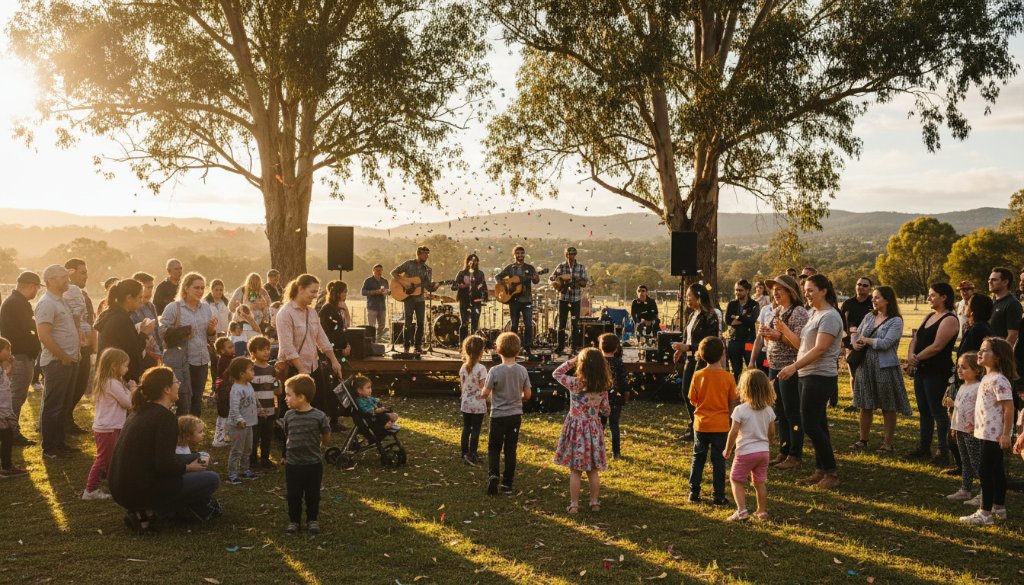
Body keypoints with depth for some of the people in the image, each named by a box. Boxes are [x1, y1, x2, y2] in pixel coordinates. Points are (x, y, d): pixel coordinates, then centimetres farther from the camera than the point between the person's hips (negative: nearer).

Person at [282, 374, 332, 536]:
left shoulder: (319, 417, -17)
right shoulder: (288, 415, -6)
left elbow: (326, 437, 0)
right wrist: (293, 448, 10)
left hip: (313, 464, -3)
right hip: (292, 464, 3)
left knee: (312, 495, 11)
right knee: (293, 496, 12)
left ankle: (312, 521, 28)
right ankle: (294, 521, 28)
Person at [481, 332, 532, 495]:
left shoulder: (495, 371, -17)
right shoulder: (522, 371, -6)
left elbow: (485, 394, -13)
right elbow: (527, 395, 0)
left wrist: (486, 394, 9)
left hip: (498, 416, -3)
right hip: (515, 415, 3)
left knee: (494, 448, 12)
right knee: (510, 449, 11)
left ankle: (493, 474, -11)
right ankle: (507, 484, 13)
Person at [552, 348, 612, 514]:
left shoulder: (574, 383, -16)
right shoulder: (603, 388, -6)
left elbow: (556, 374, 1)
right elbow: (606, 411, 5)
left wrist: (570, 362, 2)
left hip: (576, 429, -3)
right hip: (594, 430, 3)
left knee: (575, 471, 6)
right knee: (593, 471, 15)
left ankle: (574, 505, 9)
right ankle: (595, 503, 22)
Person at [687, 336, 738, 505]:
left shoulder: (698, 376, -8)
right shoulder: (728, 377, -10)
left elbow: (693, 401, -1)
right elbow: (733, 403, -2)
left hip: (701, 424, 1)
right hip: (720, 425, -1)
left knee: (698, 458, 14)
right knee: (718, 461, 6)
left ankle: (694, 492, 18)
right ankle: (718, 496, 8)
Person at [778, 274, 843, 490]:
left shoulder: (829, 316, -14)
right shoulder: (813, 314, 16)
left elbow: (820, 349, -21)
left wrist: (794, 366, -22)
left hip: (820, 377, -10)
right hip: (808, 375, 10)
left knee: (811, 425, -9)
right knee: (817, 424, 12)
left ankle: (831, 472, 1)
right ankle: (821, 471, 19)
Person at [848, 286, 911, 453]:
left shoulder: (896, 321, -9)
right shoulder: (869, 317, 10)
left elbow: (885, 343, -18)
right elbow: (855, 333, 12)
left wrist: (864, 339, -9)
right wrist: (854, 343, -10)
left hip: (885, 367, -6)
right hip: (866, 366, 6)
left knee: (888, 408, 4)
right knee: (865, 405, 12)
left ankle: (888, 444, 13)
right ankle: (863, 440, 23)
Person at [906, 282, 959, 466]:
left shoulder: (949, 319, -12)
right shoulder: (929, 316, 16)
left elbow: (936, 346, -19)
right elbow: (916, 338, 12)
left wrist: (917, 358, -10)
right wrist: (911, 355, -7)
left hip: (937, 372, -9)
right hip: (921, 370, 9)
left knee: (938, 412, -5)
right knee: (924, 410, 14)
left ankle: (944, 452, 2)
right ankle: (924, 447, 23)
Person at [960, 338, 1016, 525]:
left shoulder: (998, 380, -20)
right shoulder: (988, 378, 11)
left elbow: (1009, 408, -22)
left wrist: (1006, 434, -22)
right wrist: (975, 422, 21)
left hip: (994, 434, -10)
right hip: (987, 432, 10)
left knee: (985, 471, -6)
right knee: (996, 471, 17)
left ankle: (985, 513, -1)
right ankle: (999, 508, 27)